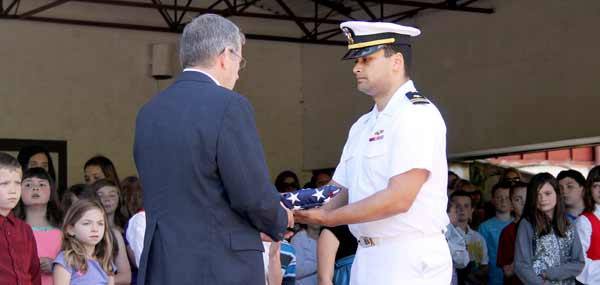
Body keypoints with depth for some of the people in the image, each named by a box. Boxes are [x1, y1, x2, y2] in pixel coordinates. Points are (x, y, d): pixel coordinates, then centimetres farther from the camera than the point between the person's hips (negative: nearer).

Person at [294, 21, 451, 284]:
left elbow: (399, 198, -20)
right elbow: (341, 193, 12)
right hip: (366, 259, 8)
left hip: (409, 262, -8)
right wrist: (290, 216, -5)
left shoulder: (417, 114, -11)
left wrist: (329, 218, -16)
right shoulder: (362, 126, 16)